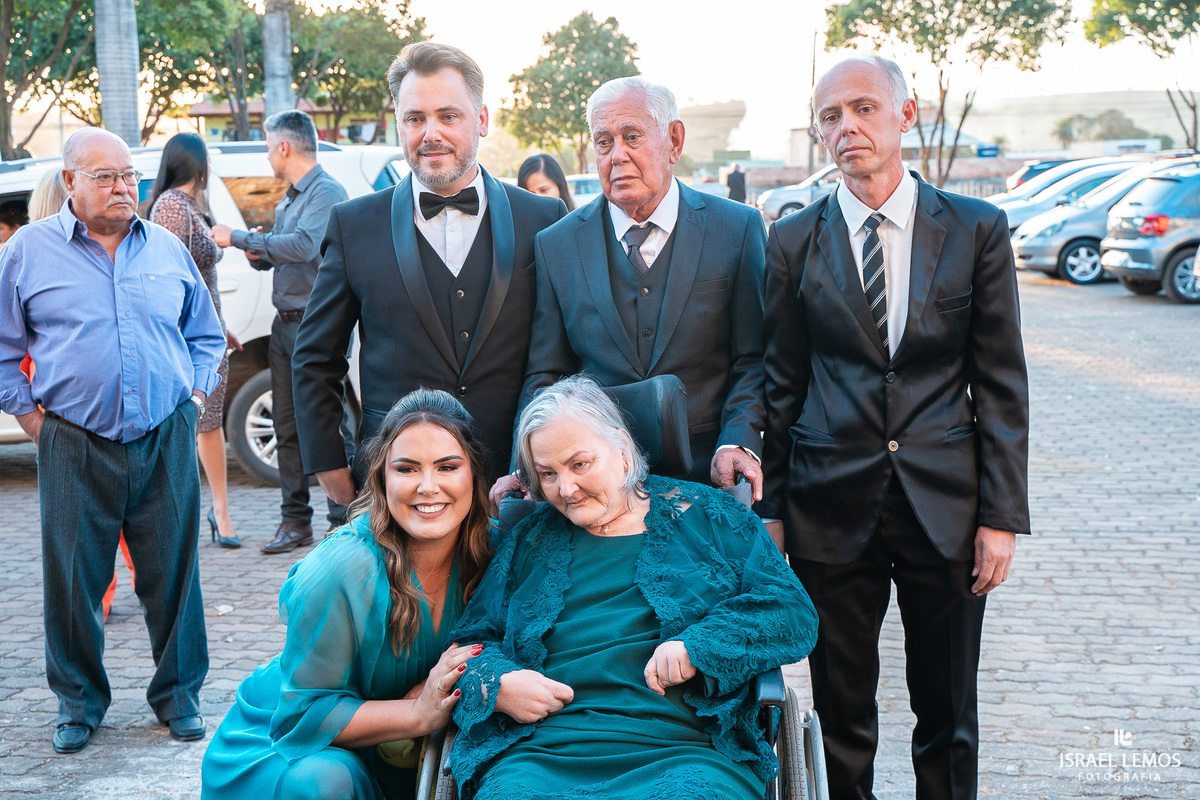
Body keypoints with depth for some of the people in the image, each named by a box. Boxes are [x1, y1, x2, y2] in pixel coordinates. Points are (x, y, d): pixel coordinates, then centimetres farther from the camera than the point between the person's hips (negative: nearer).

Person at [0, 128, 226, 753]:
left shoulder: (167, 249, 11)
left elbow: (206, 335, 20)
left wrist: (195, 397, 8)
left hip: (166, 443, 2)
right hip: (74, 449, -1)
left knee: (174, 573, 5)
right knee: (73, 579, 5)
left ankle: (178, 691, 22)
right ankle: (79, 700, 23)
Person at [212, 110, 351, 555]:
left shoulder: (327, 193, -10)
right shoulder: (288, 200, 19)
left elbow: (303, 246, -25)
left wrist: (237, 238, -17)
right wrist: (257, 254, 2)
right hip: (284, 322, 9)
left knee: (325, 424, -7)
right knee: (287, 427, 10)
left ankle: (344, 518, 0)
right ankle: (295, 521, 16)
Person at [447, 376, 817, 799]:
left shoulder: (705, 515, 13)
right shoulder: (527, 541, 21)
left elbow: (793, 610, 6)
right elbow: (471, 640, 23)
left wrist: (697, 648, -10)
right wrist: (495, 685, -1)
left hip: (682, 752, -1)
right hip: (541, 755, 1)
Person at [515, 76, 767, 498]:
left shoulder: (738, 229, 2)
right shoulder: (556, 246, 6)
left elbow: (754, 360, 1)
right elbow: (543, 377, 6)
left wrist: (738, 443, -16)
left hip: (707, 478, -1)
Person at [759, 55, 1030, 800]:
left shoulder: (977, 229, 1)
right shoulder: (794, 239, 3)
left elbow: (1002, 384, 1)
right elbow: (783, 385, 6)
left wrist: (1003, 513, -4)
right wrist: (773, 507, 3)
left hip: (945, 502, 0)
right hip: (831, 505, 0)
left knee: (948, 712, 11)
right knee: (842, 710, 10)